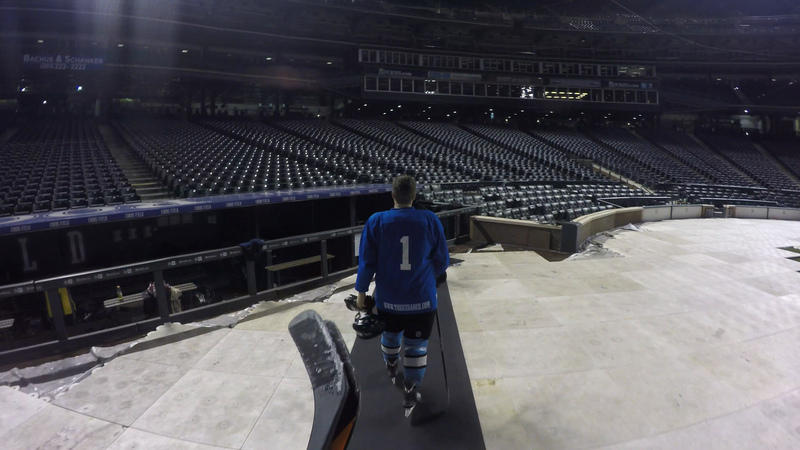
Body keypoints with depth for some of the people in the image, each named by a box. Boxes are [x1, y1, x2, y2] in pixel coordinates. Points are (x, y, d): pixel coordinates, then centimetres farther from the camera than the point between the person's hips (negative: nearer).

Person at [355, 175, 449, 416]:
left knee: (390, 335, 27)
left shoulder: (376, 221, -11)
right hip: (422, 299, -2)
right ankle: (410, 394, 23)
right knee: (417, 346, 13)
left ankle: (391, 369, 55)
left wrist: (361, 292, 5)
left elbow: (366, 262, -7)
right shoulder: (430, 220, -10)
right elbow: (442, 261, -3)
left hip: (388, 299, 2)